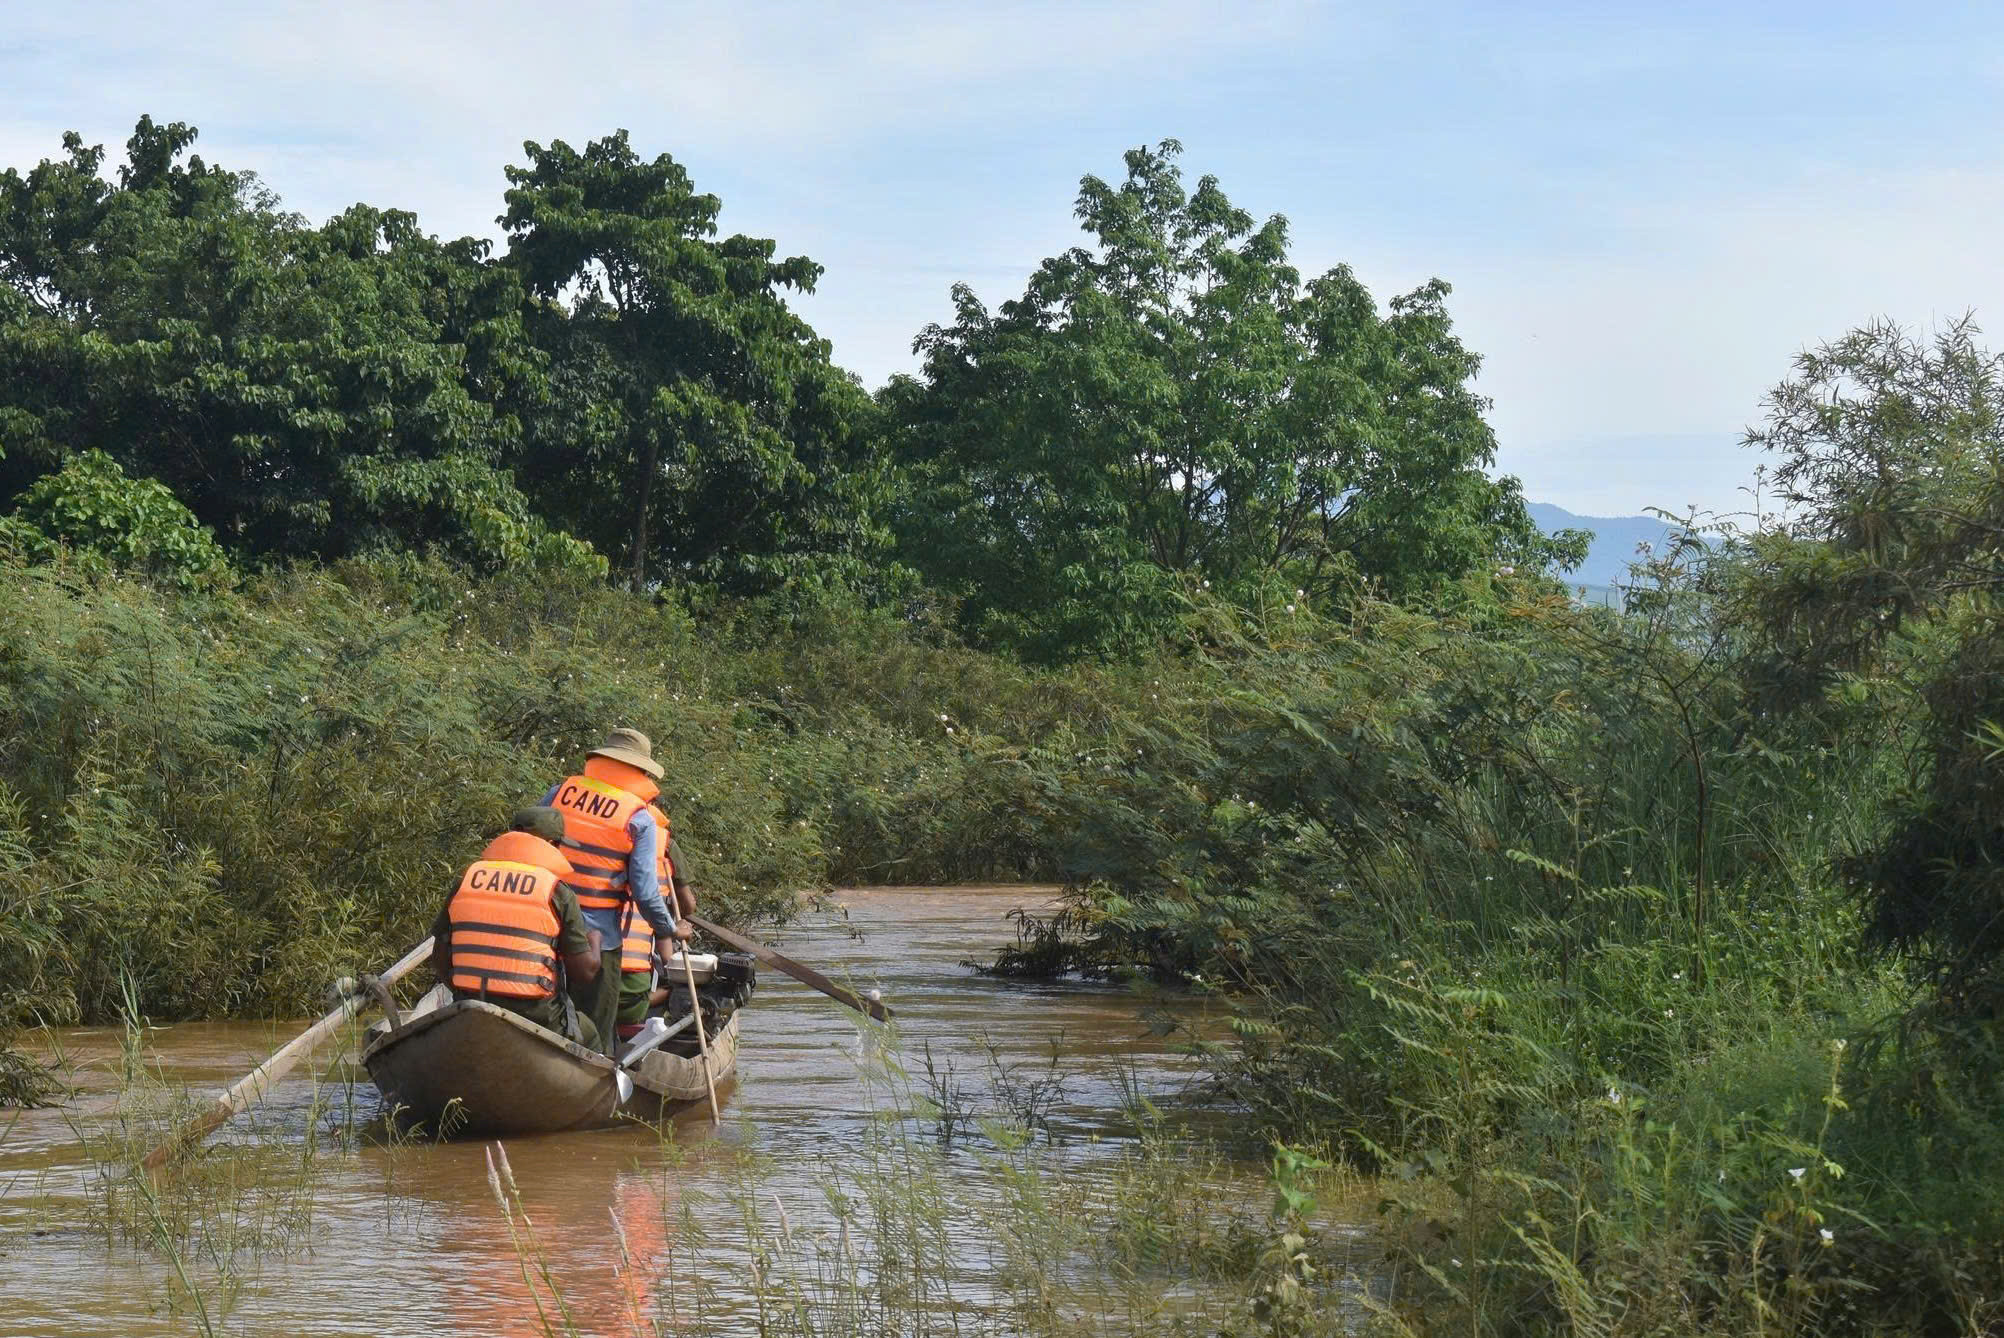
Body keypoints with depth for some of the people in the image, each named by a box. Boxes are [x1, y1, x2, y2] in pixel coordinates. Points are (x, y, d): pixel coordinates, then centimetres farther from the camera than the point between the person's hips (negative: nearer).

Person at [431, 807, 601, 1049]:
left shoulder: (467, 878, 7)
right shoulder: (557, 893, -5)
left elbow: (440, 960, 9)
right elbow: (585, 971, -4)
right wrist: (594, 941, 18)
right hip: (535, 1018, -4)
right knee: (587, 1037, 26)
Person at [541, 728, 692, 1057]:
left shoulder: (560, 791, 5)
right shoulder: (640, 819, -6)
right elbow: (645, 891, -8)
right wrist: (670, 931, 8)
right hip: (598, 936, -4)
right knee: (597, 1037, 5)